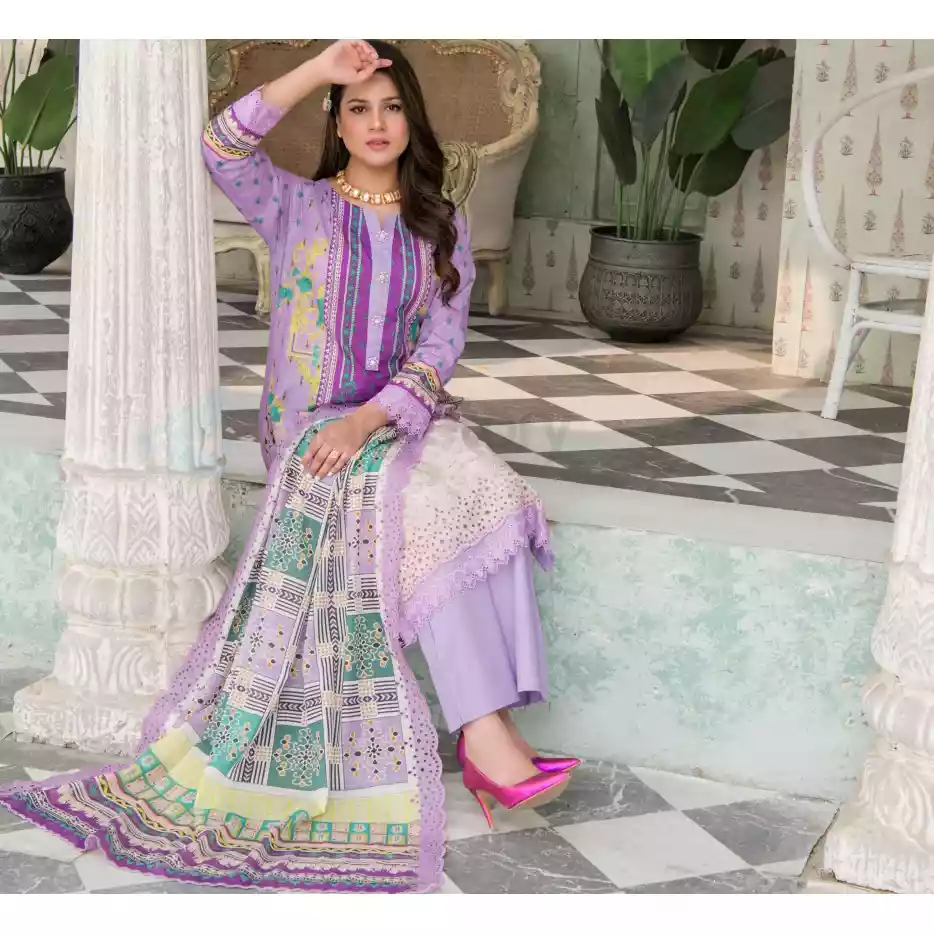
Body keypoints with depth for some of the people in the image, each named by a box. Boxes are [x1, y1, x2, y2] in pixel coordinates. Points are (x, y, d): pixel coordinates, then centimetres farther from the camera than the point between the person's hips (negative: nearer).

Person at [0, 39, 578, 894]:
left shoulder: (442, 228, 12)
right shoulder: (298, 207, 7)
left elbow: (441, 344, 0)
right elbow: (223, 150, -12)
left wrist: (369, 420, -17)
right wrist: (322, 68, -16)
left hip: (404, 420, 3)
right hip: (309, 426, -3)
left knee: (483, 490, -30)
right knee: (429, 503, -32)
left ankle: (488, 732, -34)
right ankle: (485, 732, -32)